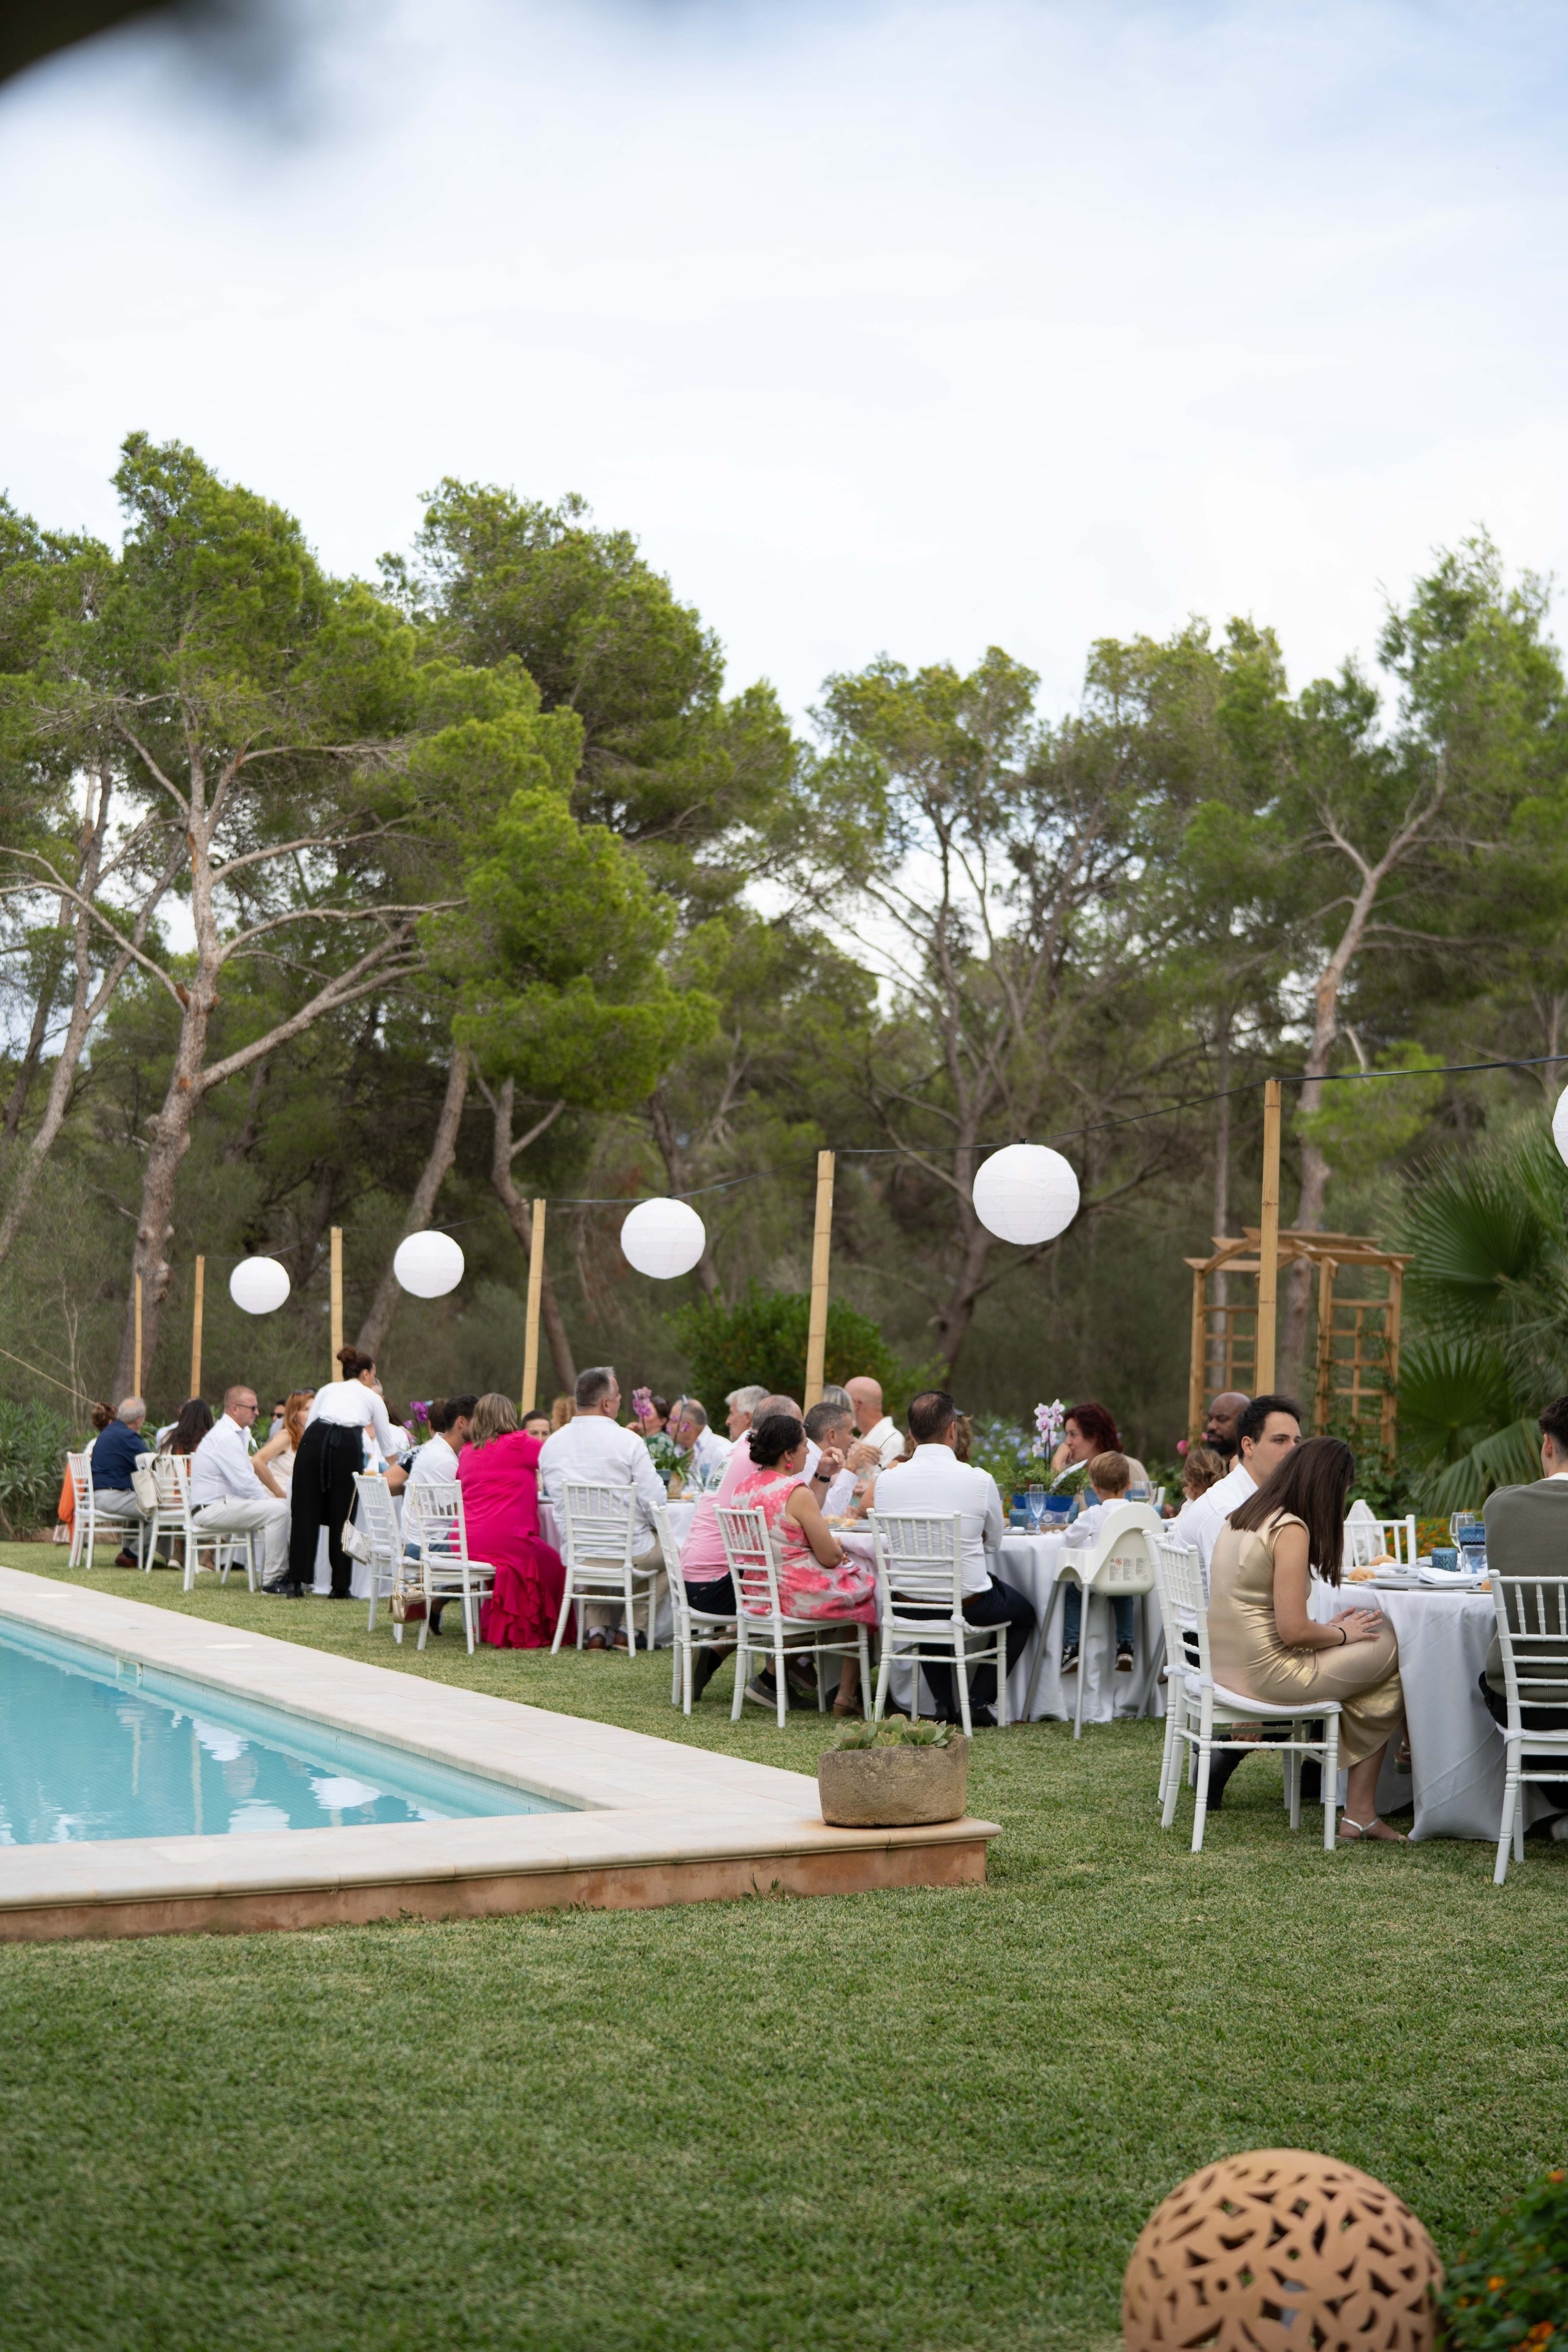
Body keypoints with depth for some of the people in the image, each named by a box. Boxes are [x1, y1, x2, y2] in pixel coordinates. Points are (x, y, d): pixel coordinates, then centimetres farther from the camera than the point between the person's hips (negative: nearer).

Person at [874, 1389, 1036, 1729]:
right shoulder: (979, 1480, -15)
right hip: (969, 1605, -3)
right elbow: (994, 1540, 3)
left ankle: (944, 1703, 27)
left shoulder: (887, 1479, -9)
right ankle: (979, 1700, 14)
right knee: (1023, 1614, 29)